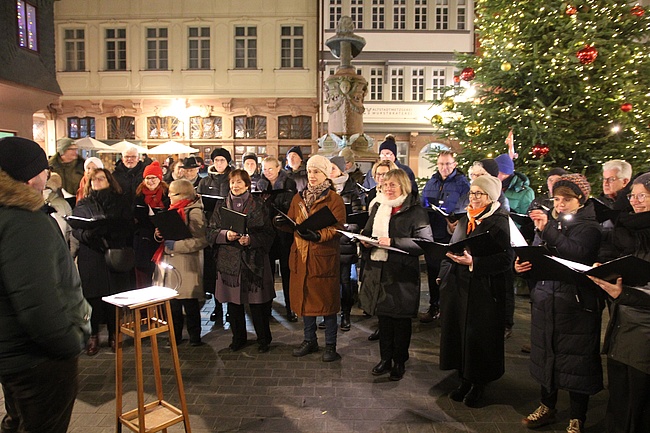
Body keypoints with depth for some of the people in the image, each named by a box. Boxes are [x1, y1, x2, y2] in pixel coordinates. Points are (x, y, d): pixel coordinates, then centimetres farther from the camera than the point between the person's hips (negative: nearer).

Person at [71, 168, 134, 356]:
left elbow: (128, 227, 2)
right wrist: (88, 234, -18)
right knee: (93, 297, 1)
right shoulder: (82, 205, 11)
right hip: (91, 258, 0)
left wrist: (109, 231, -15)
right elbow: (75, 229, 3)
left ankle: (114, 334, 17)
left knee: (115, 296, 2)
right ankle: (93, 335, 14)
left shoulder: (121, 201, 9)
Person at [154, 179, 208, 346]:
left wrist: (175, 245, -22)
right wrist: (160, 235, -1)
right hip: (171, 263, 8)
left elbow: (201, 240, -21)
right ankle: (175, 337, 26)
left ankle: (195, 337, 15)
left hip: (187, 266, -8)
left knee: (190, 303, 1)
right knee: (173, 303, 14)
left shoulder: (194, 213, -13)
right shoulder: (174, 210, 14)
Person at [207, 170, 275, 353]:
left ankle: (263, 339, 18)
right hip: (229, 260, 3)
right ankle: (238, 337, 27)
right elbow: (211, 232, 6)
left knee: (257, 302, 1)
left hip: (254, 260, -2)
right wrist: (226, 234, -13)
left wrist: (251, 239, -17)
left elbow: (268, 234, -2)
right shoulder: (221, 205, 10)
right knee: (233, 302, 9)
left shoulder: (259, 205, 2)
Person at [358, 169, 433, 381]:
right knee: (383, 316, 13)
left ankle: (400, 361, 23)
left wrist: (393, 242, -22)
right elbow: (367, 232, 24)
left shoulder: (415, 211, -7)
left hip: (402, 273, -5)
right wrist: (366, 240, 0)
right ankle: (386, 358, 28)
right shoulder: (378, 207, 12)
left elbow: (426, 242, -16)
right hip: (378, 270, 5)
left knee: (401, 319, 6)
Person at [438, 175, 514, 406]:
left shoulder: (500, 222, -10)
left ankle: (478, 385, 24)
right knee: (458, 332, 11)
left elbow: (506, 258, -17)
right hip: (458, 285, 7)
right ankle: (465, 380, 28)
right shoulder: (466, 218, 13)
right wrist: (443, 275, 9)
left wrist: (473, 263, -24)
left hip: (484, 289, -6)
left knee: (479, 337, 4)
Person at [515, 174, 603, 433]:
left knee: (575, 358, 2)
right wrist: (522, 266, -6)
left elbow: (578, 254, -22)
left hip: (576, 303, -5)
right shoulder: (547, 222, 14)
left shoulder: (589, 226, -3)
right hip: (545, 301, 5)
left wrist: (548, 230, -29)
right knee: (546, 353, 13)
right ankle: (547, 407, 30)